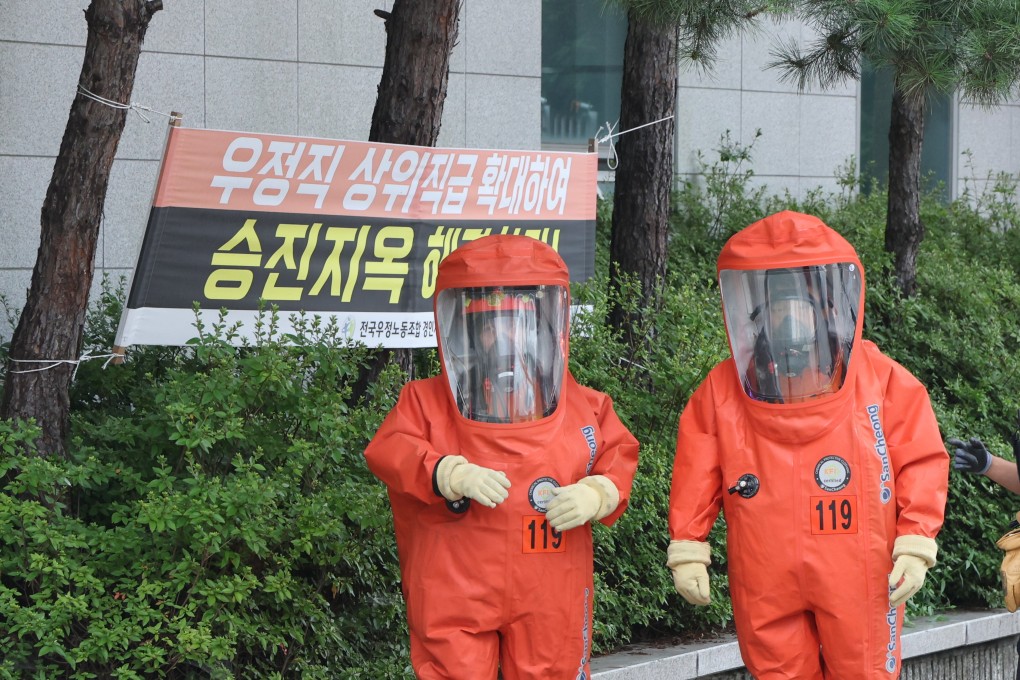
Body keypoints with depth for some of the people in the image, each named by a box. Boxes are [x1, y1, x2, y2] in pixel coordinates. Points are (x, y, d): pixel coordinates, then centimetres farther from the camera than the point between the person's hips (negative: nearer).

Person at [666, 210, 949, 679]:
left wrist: (915, 544, -5)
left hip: (858, 578, -1)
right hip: (765, 582, 1)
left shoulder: (881, 380, -1)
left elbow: (920, 461, 0)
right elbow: (696, 476, 7)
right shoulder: (722, 391, 3)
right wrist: (687, 547, 2)